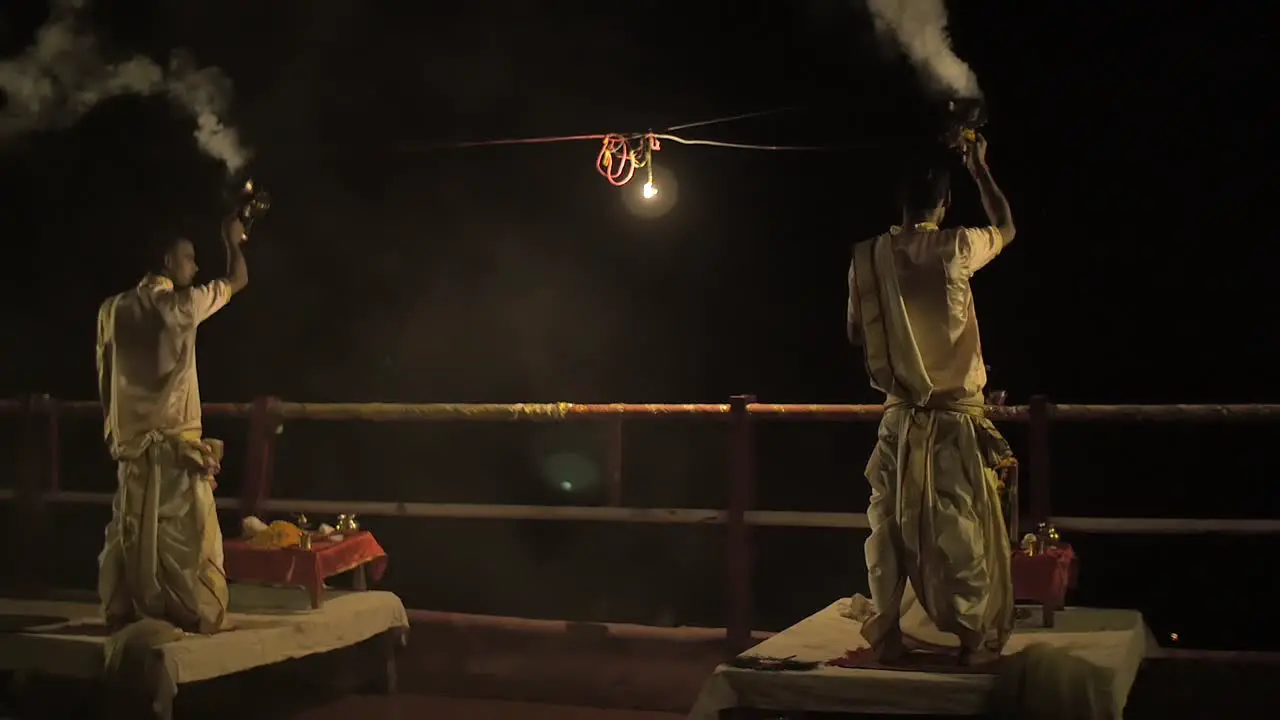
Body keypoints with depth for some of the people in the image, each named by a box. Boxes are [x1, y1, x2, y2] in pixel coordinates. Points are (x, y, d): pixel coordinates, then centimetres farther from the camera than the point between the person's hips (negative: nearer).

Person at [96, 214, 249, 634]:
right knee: (186, 532, -1)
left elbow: (104, 376, 10)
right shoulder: (182, 306, -9)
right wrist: (233, 242, 24)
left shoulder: (114, 309, 7)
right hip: (176, 441, -5)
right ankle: (198, 616, 0)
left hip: (131, 442, 6)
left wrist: (110, 431, 18)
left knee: (130, 531, 10)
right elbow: (238, 281, 6)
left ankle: (124, 615, 14)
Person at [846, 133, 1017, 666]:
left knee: (890, 525, 9)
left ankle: (886, 635, 14)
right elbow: (1006, 228, 14)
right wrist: (980, 169, 24)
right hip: (954, 418, -2)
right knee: (963, 530, 4)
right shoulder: (954, 248, -8)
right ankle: (974, 637, 11)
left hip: (898, 417, 3)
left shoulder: (868, 257, -2)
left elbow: (857, 334, 8)